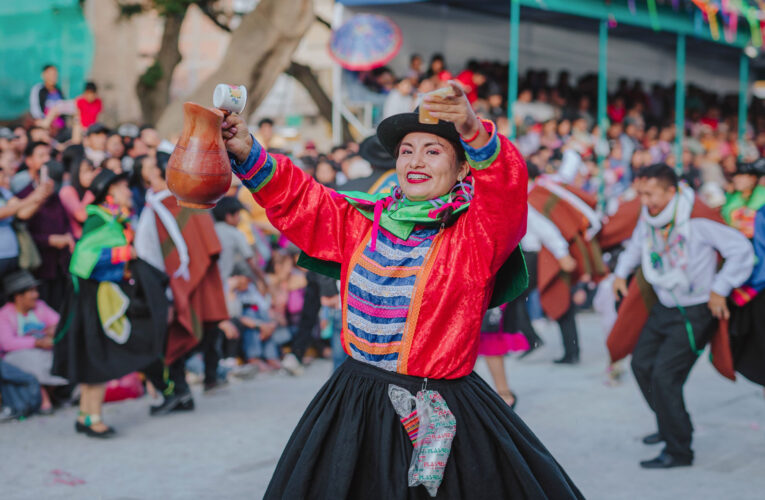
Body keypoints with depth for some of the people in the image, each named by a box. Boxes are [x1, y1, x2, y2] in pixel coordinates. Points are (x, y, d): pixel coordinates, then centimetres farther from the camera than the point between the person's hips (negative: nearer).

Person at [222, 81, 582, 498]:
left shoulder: (475, 234, -8)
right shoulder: (365, 222, 9)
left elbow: (506, 189, -27)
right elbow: (297, 201, 14)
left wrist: (474, 133, -45)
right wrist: (249, 155, -1)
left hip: (443, 411, -5)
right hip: (356, 403, 5)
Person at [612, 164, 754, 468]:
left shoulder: (696, 222, -25)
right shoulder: (648, 218, -2)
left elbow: (741, 250, -20)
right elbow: (637, 245, 22)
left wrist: (719, 290, -17)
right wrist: (621, 272, 14)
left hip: (695, 314, -8)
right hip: (663, 307, 8)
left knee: (664, 375, -15)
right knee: (642, 364, 13)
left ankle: (678, 451, -2)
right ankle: (669, 425, 36)